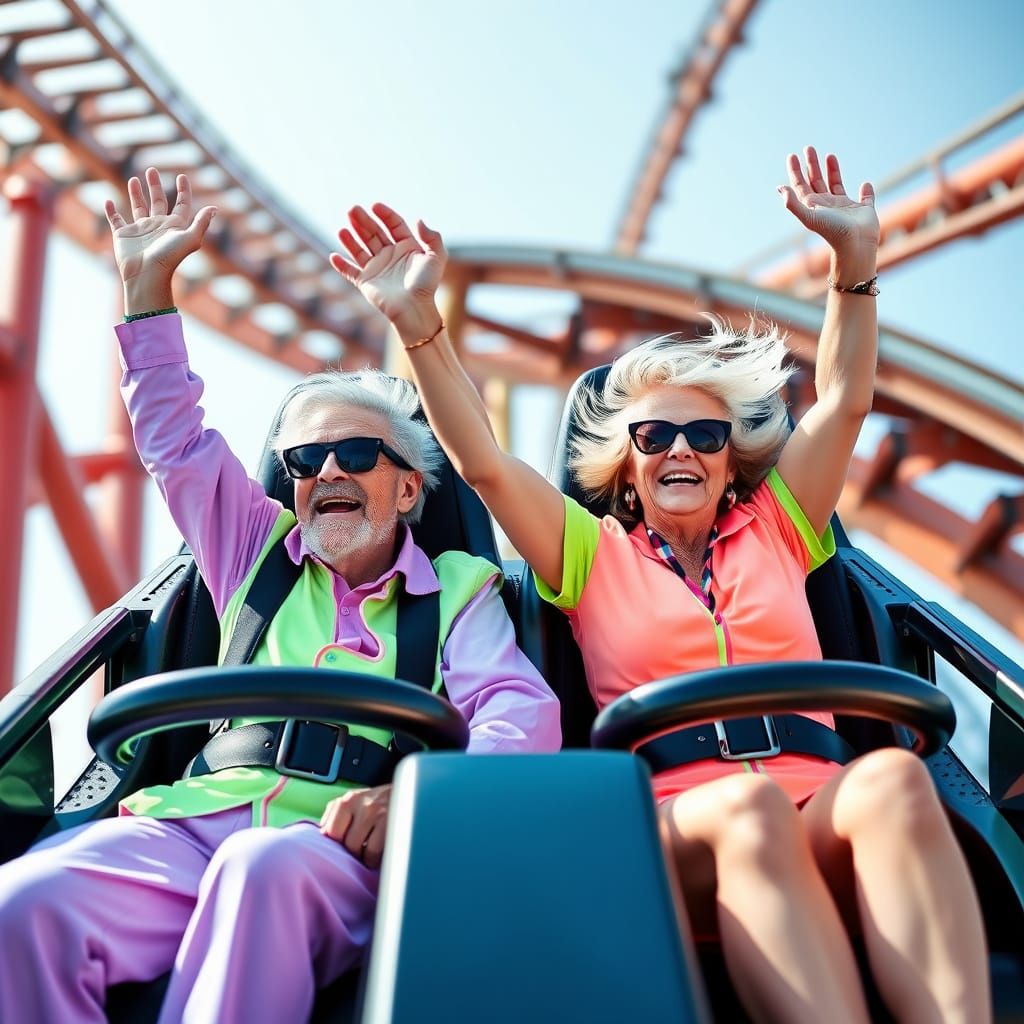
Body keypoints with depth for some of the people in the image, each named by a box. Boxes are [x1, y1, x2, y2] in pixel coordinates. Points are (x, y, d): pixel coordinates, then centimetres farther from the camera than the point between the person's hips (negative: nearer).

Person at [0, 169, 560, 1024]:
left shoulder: (458, 590, 16)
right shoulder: (261, 552, 27)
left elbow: (522, 711, 0)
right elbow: (175, 439, 32)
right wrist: (149, 284, 28)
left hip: (339, 848, -3)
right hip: (195, 821, 3)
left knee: (266, 870, -41)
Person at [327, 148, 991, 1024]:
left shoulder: (775, 534, 26)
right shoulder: (594, 552, 21)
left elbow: (844, 403, 20)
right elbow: (482, 462, 9)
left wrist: (855, 259, 9)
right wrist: (418, 324, -3)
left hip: (815, 811, 2)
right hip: (667, 827, -2)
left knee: (893, 779, -34)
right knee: (747, 808, -38)